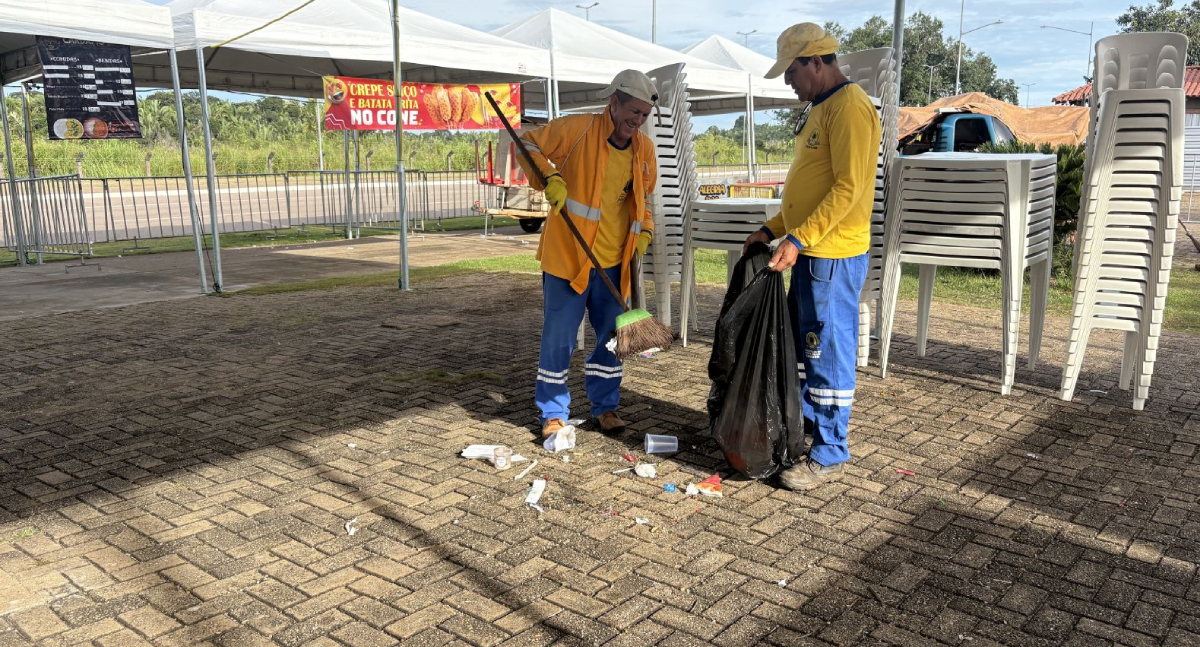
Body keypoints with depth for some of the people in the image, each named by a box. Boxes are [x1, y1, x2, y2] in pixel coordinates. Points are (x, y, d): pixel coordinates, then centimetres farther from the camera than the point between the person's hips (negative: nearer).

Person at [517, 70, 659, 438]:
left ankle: (605, 406, 27)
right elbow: (528, 144, -1)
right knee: (559, 336, 2)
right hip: (567, 253, -4)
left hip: (614, 259, 5)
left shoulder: (644, 148, 5)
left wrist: (645, 230, 5)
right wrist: (549, 178, -17)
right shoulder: (577, 130, -11)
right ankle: (553, 412, 18)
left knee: (612, 335, 10)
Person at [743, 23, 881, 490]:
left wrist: (798, 239, -24)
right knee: (802, 342, 19)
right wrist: (772, 229, 15)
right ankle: (804, 417, 36)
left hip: (833, 256, -10)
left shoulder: (849, 107, -15)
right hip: (808, 253, 10)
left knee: (829, 352, -2)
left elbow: (848, 189, -22)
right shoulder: (818, 109, 16)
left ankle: (829, 455, 9)